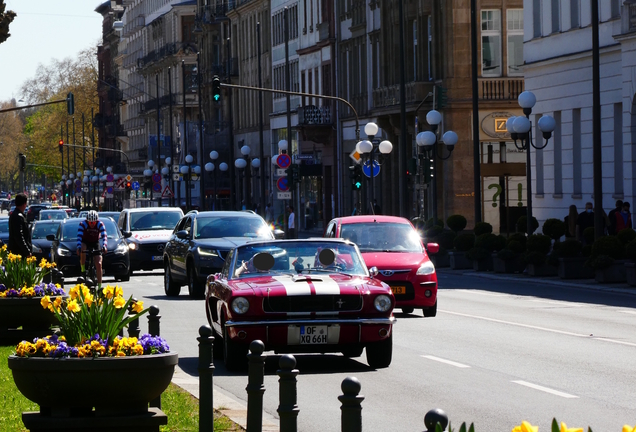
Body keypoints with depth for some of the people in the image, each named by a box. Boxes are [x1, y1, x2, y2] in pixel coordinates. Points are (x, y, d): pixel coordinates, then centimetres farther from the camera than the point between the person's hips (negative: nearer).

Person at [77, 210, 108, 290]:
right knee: (82, 250, -38)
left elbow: (104, 236, -30)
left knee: (98, 264, -12)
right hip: (85, 242, -1)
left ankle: (99, 286, -7)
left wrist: (104, 246, -48)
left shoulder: (100, 224, -21)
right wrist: (79, 247, -50)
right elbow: (79, 236, -34)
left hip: (95, 243, 1)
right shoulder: (83, 224, -24)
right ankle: (83, 269, -17)